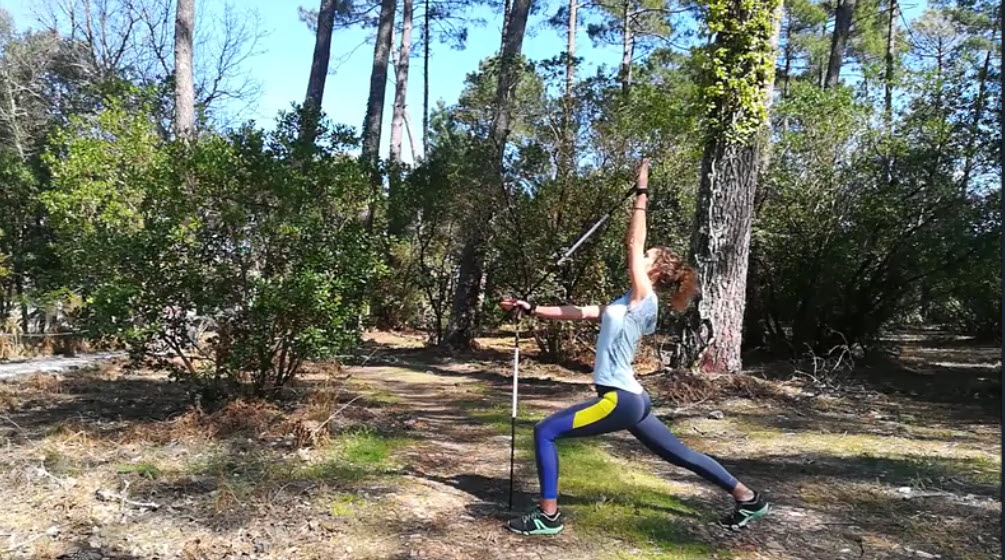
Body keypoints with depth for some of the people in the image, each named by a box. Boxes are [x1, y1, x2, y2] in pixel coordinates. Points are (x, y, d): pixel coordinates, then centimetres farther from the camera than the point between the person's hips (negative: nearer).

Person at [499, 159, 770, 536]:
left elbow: (633, 244, -12)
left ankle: (548, 516, -2)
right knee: (680, 454, 20)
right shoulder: (628, 304, 15)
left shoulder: (643, 299, -9)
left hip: (620, 400, -10)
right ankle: (749, 499, 30)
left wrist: (641, 195, -8)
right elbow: (578, 313, 17)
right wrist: (531, 310, 17)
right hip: (629, 399, 10)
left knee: (545, 432, -8)